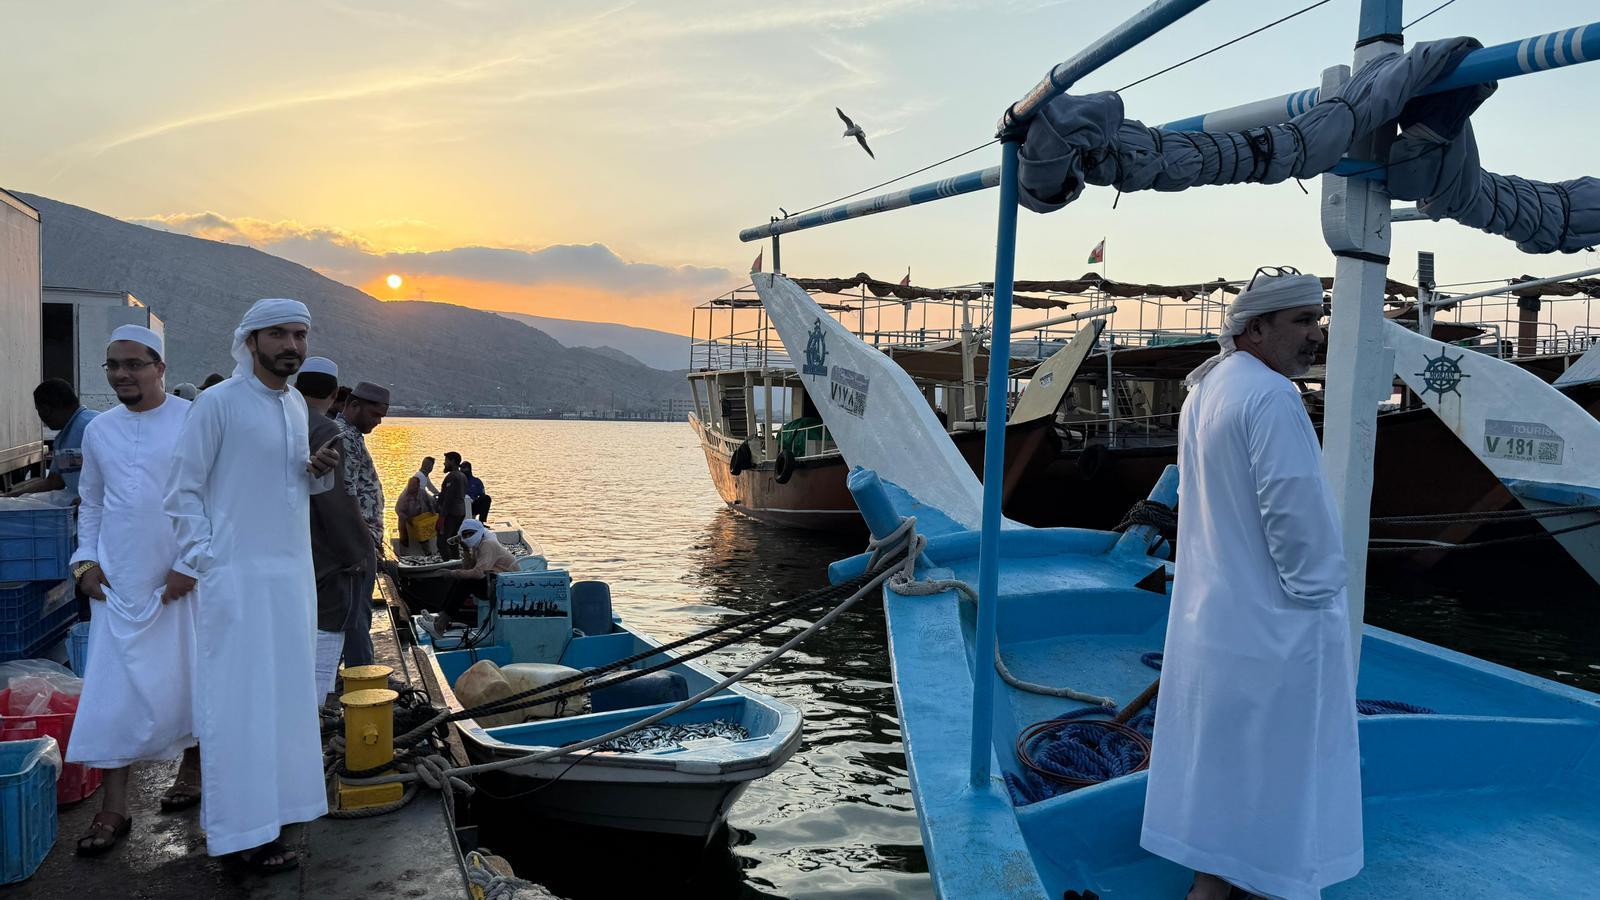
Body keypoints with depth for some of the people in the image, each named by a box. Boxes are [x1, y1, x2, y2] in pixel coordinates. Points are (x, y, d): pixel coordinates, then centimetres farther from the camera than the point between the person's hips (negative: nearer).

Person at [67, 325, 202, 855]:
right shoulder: (99, 430, 9)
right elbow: (91, 504, 18)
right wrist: (85, 561, 7)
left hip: (183, 579, -3)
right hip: (120, 585, 4)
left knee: (188, 681, 8)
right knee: (113, 692, 1)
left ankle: (193, 766, 31)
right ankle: (113, 809, 8)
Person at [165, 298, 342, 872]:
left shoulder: (296, 405, 12)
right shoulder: (218, 404, -9)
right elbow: (184, 491, -7)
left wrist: (319, 472, 0)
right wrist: (195, 560, -13)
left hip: (292, 571, 7)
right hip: (236, 574, -7)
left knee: (286, 694, 11)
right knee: (240, 702, -2)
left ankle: (273, 800, 24)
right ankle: (244, 833, 6)